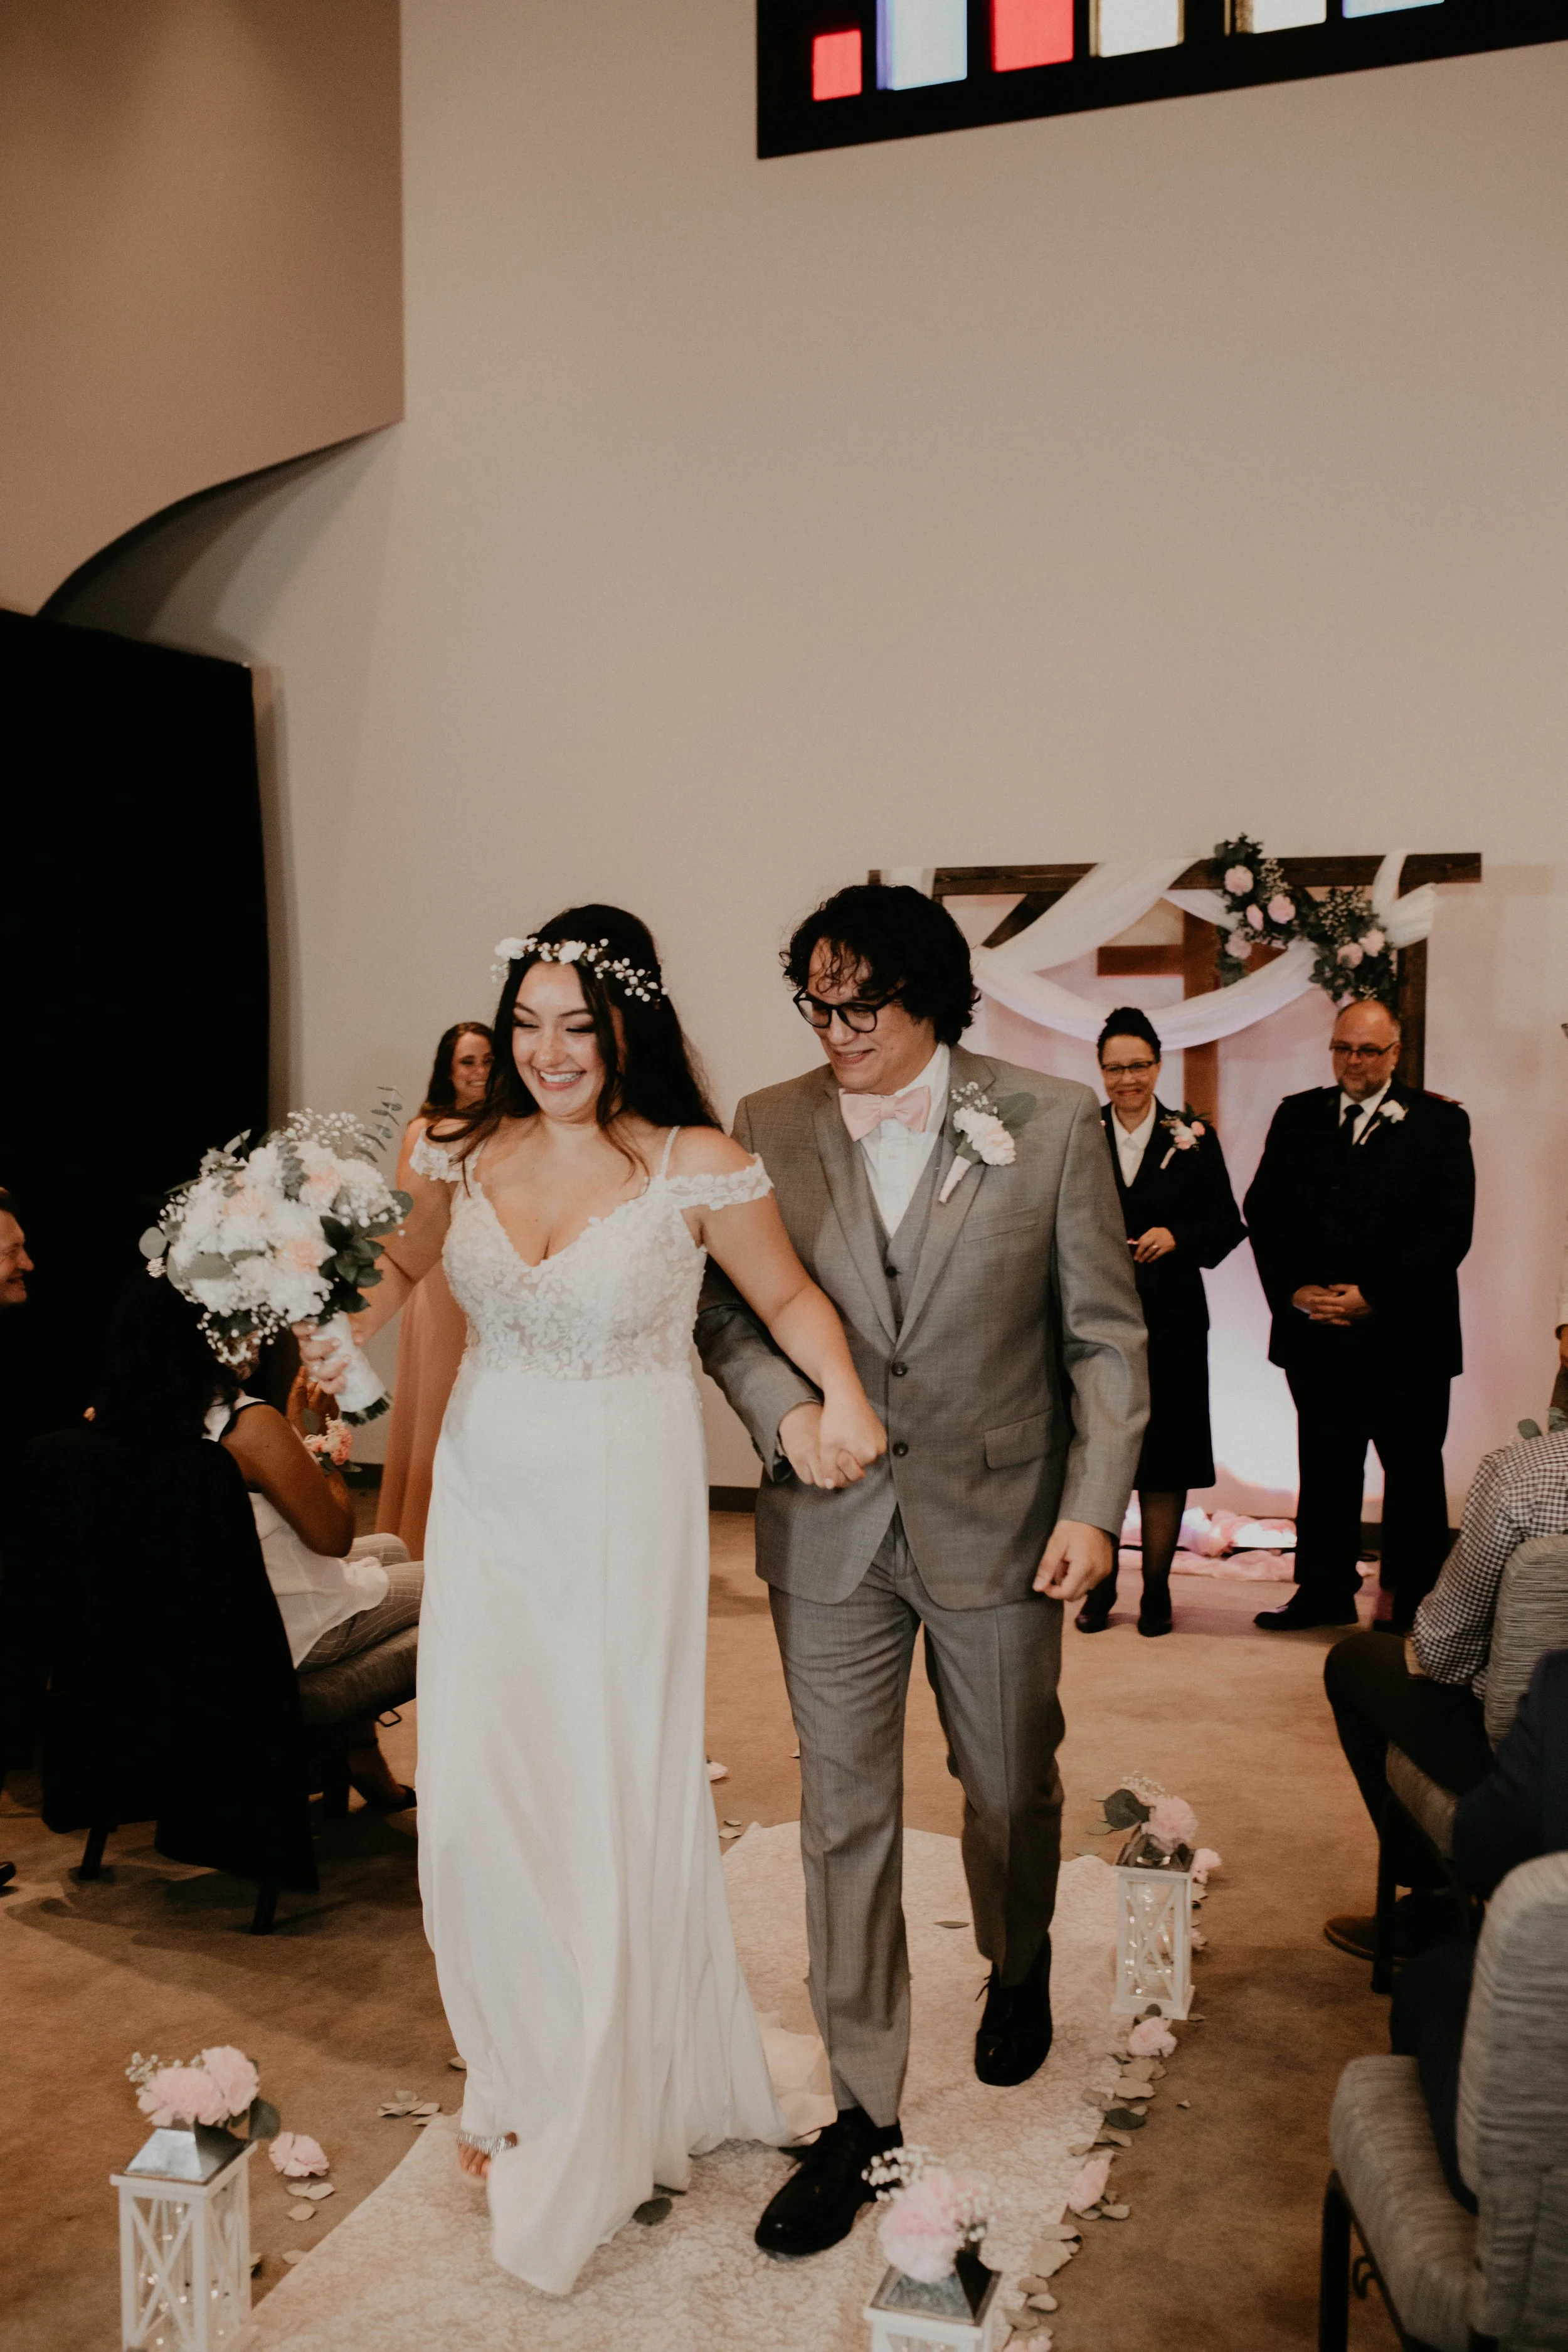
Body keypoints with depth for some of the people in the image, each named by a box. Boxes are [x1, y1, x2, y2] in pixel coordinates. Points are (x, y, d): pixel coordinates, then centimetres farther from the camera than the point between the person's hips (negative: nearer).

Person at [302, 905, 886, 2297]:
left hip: (625, 1516, -4)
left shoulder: (699, 1168, -11)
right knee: (477, 1799, 5)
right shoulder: (467, 1154, 1)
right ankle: (522, 2076, 31)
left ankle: (605, 2118, 28)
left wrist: (845, 1396, -16)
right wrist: (345, 1329, 1)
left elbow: (788, 1297, 0)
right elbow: (407, 1262, 19)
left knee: (613, 1799, 5)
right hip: (489, 1503, 4)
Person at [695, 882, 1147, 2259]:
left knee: (1011, 1787, 18)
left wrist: (1096, 1506, -10)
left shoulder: (1053, 1125, -8)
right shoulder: (771, 1128, -3)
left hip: (997, 1522, -1)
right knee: (846, 1815, 7)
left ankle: (1018, 1969, 50)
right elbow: (723, 1305, 6)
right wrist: (780, 1407, -12)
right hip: (831, 1528, 1)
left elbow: (1106, 1335, -4)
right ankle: (864, 2112, 22)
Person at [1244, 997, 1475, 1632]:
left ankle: (1412, 1597, 17)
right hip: (1316, 1329, 3)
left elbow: (1449, 1229, -8)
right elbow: (1262, 1210, 6)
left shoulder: (1439, 1123, 0)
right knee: (1325, 1467, 10)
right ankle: (1325, 1590, 21)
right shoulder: (1297, 1117, 10)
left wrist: (1373, 1296, -15)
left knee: (1413, 1471, 6)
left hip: (1406, 1334, -3)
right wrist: (1294, 1289, -8)